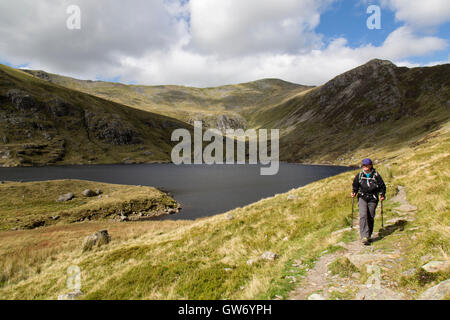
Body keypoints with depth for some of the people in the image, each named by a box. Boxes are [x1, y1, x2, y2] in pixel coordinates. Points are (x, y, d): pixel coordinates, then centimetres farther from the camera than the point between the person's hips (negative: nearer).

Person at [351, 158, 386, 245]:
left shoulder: (376, 175, 1)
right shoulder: (359, 175, 5)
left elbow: (382, 186, 7)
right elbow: (355, 186, 14)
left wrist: (382, 195, -8)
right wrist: (354, 192, -5)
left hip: (373, 199, 0)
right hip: (362, 197, 0)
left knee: (371, 218, 5)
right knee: (363, 215, -16)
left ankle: (369, 236, 24)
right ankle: (364, 236, -19)